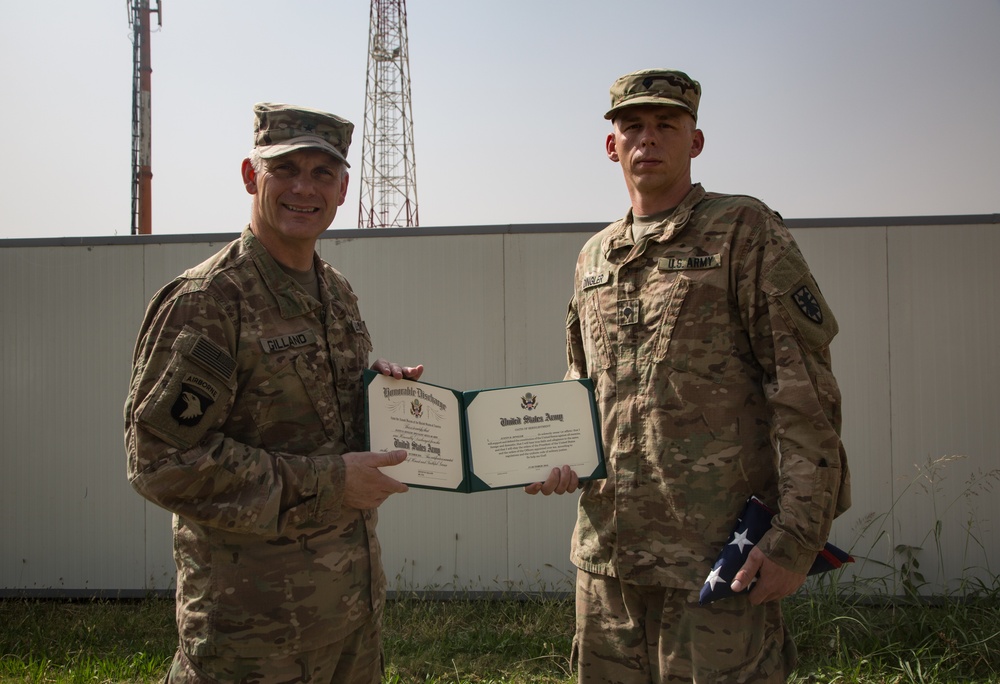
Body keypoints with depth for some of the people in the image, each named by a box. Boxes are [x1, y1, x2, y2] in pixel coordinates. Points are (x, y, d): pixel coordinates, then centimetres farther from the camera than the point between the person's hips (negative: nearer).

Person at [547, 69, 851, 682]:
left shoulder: (745, 233, -4)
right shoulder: (594, 257, 14)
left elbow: (807, 394, -9)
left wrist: (798, 538, -15)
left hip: (715, 555, -6)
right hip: (605, 551, 6)